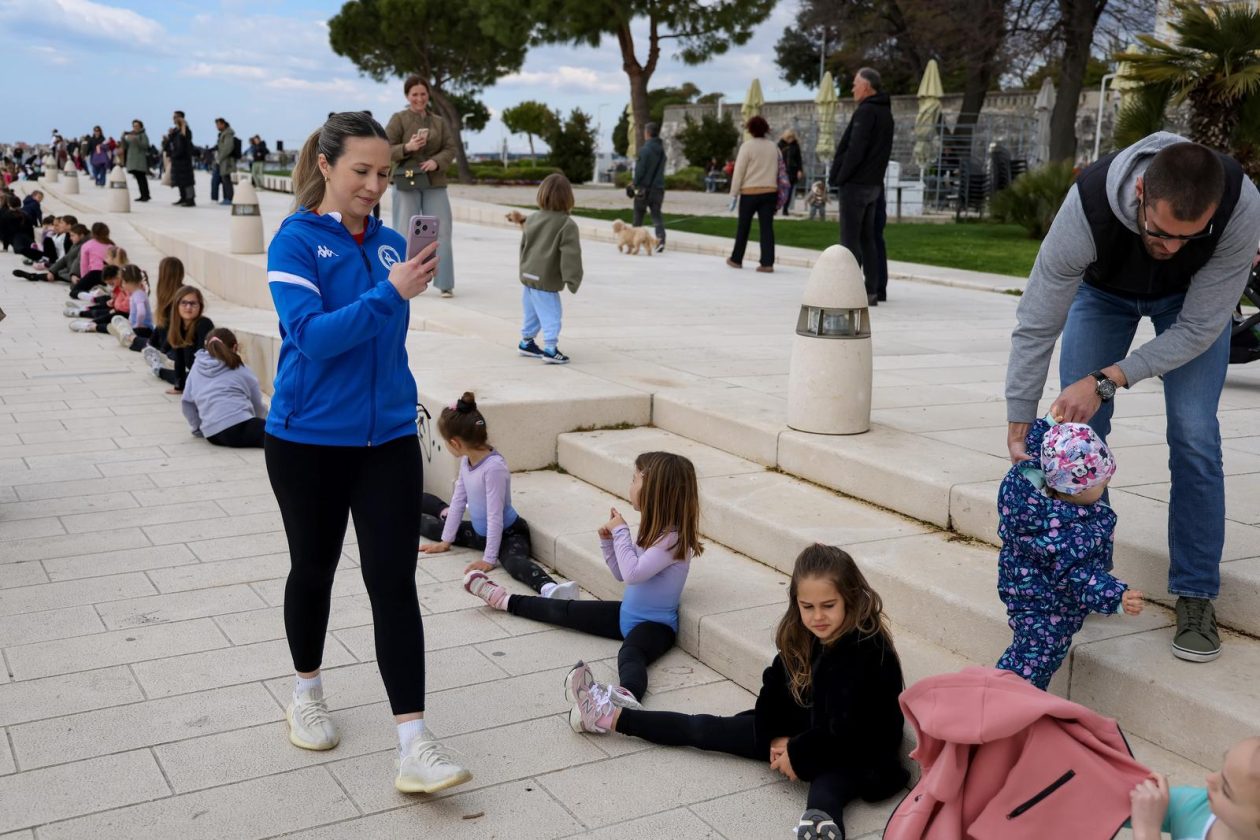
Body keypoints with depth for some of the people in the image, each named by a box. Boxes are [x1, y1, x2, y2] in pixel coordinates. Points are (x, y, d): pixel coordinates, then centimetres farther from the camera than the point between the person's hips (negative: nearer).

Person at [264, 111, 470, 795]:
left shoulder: (390, 243, 4)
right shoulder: (296, 240, -9)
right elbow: (312, 335, -22)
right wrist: (391, 293, -29)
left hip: (388, 438, 3)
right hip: (308, 440, -3)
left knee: (394, 581, -4)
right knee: (314, 569, 15)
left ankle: (415, 748, -5)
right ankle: (307, 694, 40)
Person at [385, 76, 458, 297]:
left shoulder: (439, 122, 12)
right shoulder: (398, 119, 1)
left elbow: (450, 149, 5)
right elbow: (386, 150, -4)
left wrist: (436, 161, -14)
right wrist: (407, 147, -22)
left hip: (435, 183, 3)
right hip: (406, 183, -3)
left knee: (441, 232, -1)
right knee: (406, 233, 1)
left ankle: (445, 283, 2)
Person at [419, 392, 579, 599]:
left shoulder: (494, 467, -29)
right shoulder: (466, 460, -2)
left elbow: (495, 516, -27)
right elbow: (459, 500, 7)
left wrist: (489, 559, -25)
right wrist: (445, 541, 12)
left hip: (508, 534, -8)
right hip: (479, 531, 8)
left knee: (513, 561, -39)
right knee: (432, 527, 16)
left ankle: (549, 588, -67)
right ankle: (446, 513, 52)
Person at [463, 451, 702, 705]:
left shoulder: (673, 538, -21)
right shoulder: (653, 528, 8)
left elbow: (632, 573, -30)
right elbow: (620, 573, 16)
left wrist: (621, 532, -19)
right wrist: (608, 540, 0)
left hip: (656, 625, -9)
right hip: (627, 614, 9)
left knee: (630, 653, -42)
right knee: (565, 611, 18)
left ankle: (627, 695, -75)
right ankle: (505, 600, 39)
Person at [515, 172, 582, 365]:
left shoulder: (532, 219, 7)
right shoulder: (567, 225, -15)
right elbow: (570, 255, -19)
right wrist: (572, 280, -16)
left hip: (528, 275, 7)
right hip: (546, 281, -7)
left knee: (532, 313, 21)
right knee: (550, 315, -2)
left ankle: (526, 342, 33)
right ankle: (550, 349, -4)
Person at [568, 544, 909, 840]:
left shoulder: (869, 652, -25)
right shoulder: (801, 636, -2)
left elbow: (851, 730, -28)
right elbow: (775, 689, 3)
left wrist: (798, 755, -18)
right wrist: (775, 738, -12)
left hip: (855, 754, -7)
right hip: (803, 731, 8)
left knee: (827, 787, -44)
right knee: (705, 729, 10)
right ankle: (611, 716, 19)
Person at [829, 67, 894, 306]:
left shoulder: (866, 111, -13)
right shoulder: (885, 113, 15)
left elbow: (855, 150, -21)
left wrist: (839, 178, -12)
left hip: (855, 184, -9)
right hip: (874, 184, 9)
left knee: (850, 238, -6)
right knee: (867, 238, 11)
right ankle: (873, 290, 11)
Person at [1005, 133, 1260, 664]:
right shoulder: (1088, 205, -43)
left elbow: (1198, 328, -30)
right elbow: (1036, 326, -33)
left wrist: (1108, 380, -38)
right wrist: (1018, 427, -32)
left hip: (1190, 298, 0)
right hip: (1103, 289, 0)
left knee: (1194, 436, -11)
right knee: (1077, 430, -6)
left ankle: (1195, 594, 1)